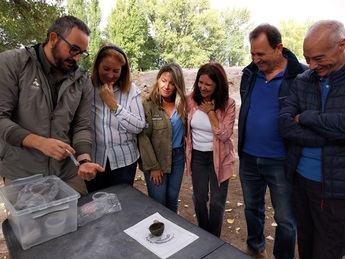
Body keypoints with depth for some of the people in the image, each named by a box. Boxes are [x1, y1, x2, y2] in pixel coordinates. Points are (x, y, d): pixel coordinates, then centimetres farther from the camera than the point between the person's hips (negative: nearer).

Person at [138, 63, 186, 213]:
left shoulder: (182, 104, 2)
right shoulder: (148, 105, -12)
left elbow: (186, 129, 9)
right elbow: (143, 137, -14)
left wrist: (186, 153, -1)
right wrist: (153, 166, -15)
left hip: (178, 156, 4)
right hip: (156, 158, -4)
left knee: (173, 200, 16)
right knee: (157, 202, 5)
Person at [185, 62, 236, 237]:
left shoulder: (227, 104, -16)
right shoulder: (191, 100, -8)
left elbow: (224, 135, -21)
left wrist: (210, 111, -24)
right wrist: (187, 149, 3)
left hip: (218, 157, -3)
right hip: (197, 156, 3)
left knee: (217, 201, 10)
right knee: (199, 198, 18)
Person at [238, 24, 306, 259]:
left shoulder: (301, 76, -13)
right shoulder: (250, 73, 2)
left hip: (280, 162, -4)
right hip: (248, 158, 5)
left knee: (285, 220, 11)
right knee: (252, 209, 22)